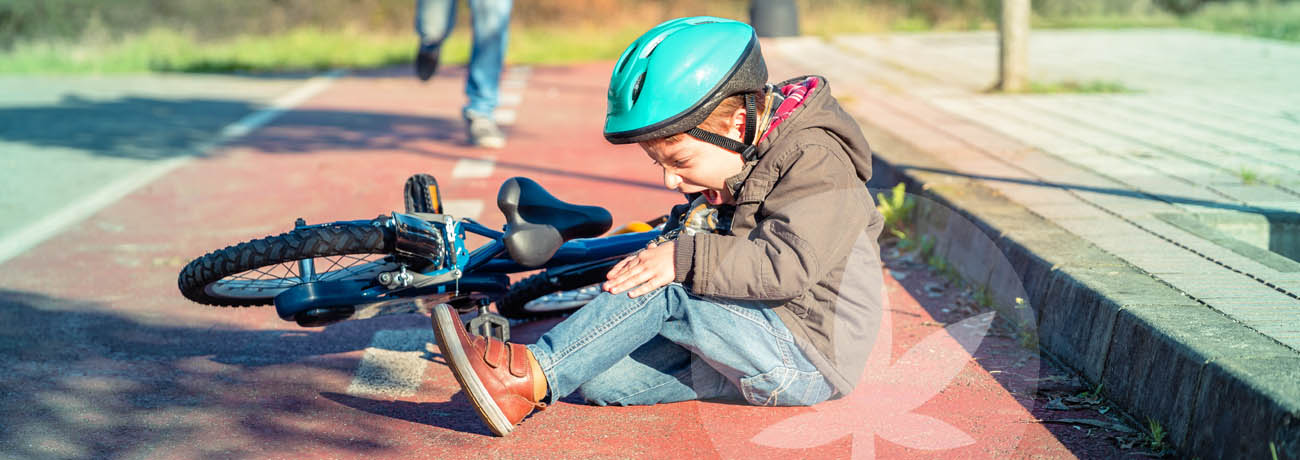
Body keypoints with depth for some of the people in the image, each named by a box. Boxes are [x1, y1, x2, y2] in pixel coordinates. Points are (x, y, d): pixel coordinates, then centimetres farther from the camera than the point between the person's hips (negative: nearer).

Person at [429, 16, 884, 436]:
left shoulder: (814, 161, -15)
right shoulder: (733, 178, 14)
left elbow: (788, 263, -28)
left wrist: (688, 258, -29)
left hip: (810, 359, -10)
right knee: (597, 377, -6)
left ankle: (531, 375, -27)